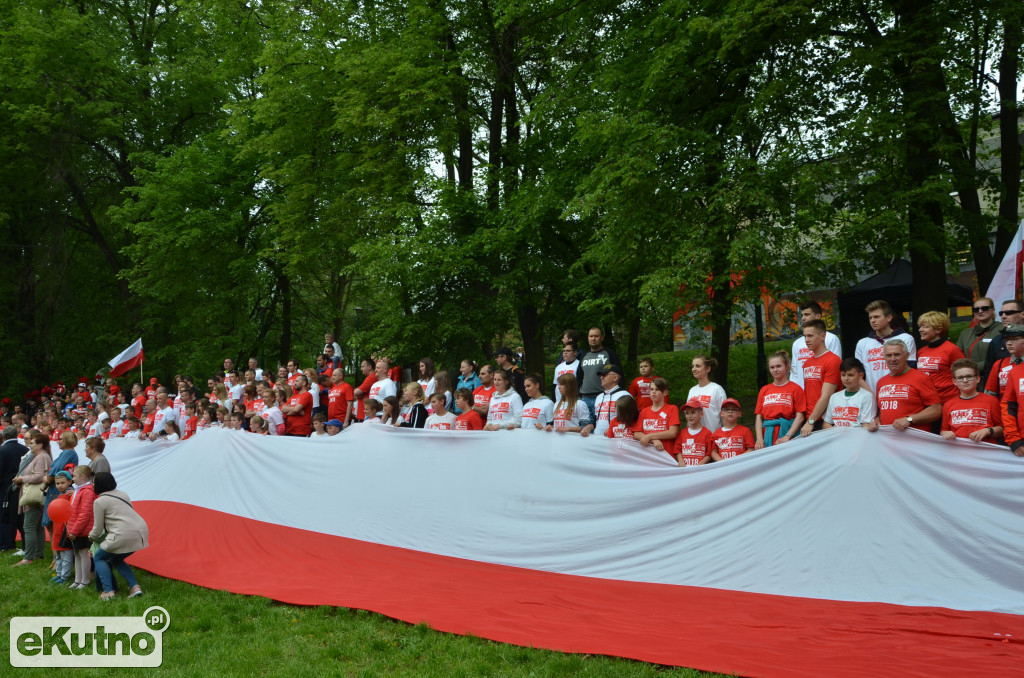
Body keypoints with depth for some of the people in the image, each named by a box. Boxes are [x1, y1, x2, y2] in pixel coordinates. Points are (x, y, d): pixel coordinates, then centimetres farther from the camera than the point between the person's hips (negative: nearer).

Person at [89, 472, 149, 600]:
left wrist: (91, 536, 27)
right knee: (116, 559, 27)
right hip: (141, 532, 7)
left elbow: (98, 530, 4)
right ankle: (134, 587, 12)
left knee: (99, 558, 14)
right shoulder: (122, 494, 20)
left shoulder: (99, 502, -1)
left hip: (124, 535, -7)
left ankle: (108, 591, 1)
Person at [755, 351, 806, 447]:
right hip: (767, 436, 3)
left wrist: (787, 436, -15)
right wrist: (759, 438, -3)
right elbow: (758, 417, 11)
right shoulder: (764, 390, 14)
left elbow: (800, 416, -4)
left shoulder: (795, 389, 2)